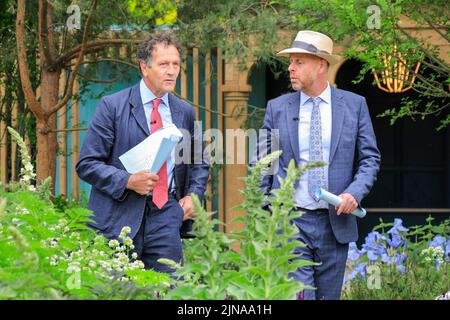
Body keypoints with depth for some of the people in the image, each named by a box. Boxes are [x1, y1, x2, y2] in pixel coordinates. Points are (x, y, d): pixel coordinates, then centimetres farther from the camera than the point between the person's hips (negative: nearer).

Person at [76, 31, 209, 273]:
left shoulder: (185, 112, 12)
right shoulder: (112, 106, -1)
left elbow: (200, 163, 25)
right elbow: (87, 164, -4)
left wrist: (193, 194, 6)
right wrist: (127, 181, -17)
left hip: (166, 217, 3)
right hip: (118, 219, -3)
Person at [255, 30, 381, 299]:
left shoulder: (354, 105, 3)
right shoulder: (277, 108, 4)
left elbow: (370, 158, 6)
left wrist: (355, 192, -13)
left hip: (335, 221, 1)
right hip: (290, 221, -1)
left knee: (329, 296, 8)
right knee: (298, 295, -9)